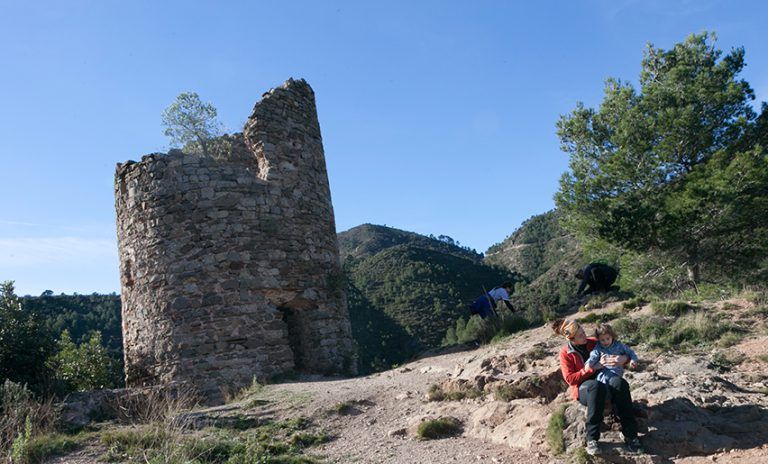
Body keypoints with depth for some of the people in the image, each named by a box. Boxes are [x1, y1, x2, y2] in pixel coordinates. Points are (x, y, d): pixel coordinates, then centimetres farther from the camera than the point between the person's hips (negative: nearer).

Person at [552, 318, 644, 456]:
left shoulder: (593, 343, 3)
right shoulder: (565, 352, -5)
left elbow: (619, 350, 8)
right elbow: (569, 378, -11)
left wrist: (623, 358, -18)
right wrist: (593, 367, -19)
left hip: (603, 381, 3)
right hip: (582, 389, -3)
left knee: (622, 385, -31)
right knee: (596, 386, -40)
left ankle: (630, 435, -31)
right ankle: (592, 438, -35)